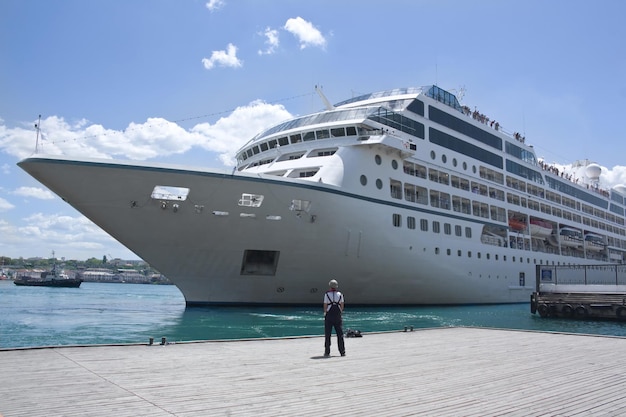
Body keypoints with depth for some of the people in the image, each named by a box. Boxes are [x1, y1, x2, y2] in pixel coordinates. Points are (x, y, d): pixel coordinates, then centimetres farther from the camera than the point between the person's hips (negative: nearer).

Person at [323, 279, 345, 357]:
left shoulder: (327, 294, -5)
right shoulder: (340, 294, 3)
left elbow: (325, 306, -5)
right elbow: (342, 306, 5)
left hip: (329, 315, -2)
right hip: (337, 316, 2)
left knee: (327, 334, 3)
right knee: (340, 334, 9)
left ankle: (327, 352, 2)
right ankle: (342, 351, 10)